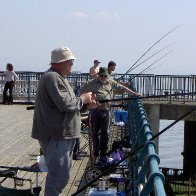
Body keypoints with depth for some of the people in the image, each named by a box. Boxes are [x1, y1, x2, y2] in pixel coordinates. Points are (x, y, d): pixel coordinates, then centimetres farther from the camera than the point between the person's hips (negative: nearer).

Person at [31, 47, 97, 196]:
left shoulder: (59, 77, 18)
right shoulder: (52, 78, -16)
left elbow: (69, 103, 23)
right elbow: (65, 104, -24)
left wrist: (86, 105, 8)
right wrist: (82, 99, -8)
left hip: (63, 135, 11)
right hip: (55, 136, -11)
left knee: (61, 174, 20)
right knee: (60, 176, -9)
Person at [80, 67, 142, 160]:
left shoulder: (111, 83, 13)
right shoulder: (92, 83, 6)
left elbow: (123, 88, 13)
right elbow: (81, 91, 8)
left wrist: (134, 94, 9)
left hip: (105, 110, 1)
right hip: (94, 110, -1)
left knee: (105, 132, 3)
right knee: (95, 132, 5)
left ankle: (103, 152, 13)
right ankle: (96, 152, 17)